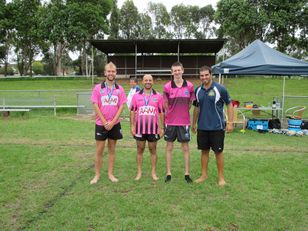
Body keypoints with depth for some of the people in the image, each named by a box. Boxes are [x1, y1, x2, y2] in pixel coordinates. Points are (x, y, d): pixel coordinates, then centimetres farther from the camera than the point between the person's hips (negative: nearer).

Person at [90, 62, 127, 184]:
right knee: (99, 150, 4)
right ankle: (97, 175, 17)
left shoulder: (119, 89, 1)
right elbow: (96, 106, -6)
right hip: (101, 124, -1)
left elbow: (121, 106, -2)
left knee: (112, 149, 10)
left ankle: (110, 174, 21)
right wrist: (105, 122, -11)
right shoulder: (98, 88, -3)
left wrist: (112, 122, -10)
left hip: (115, 124, 2)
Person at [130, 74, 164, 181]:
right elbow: (132, 111, 5)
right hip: (139, 128, 1)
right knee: (140, 150, 9)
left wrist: (162, 127, 1)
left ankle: (153, 172, 21)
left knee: (153, 150, 9)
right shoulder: (136, 96, 3)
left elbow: (161, 113, 4)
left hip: (153, 128, 0)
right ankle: (139, 172, 21)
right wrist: (132, 126, -1)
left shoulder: (158, 96, 2)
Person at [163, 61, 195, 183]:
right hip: (170, 122, 0)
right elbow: (166, 105, 3)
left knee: (185, 148, 7)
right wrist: (173, 114, 5)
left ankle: (187, 174, 20)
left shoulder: (189, 86, -3)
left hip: (184, 121, 0)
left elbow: (190, 103, 8)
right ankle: (168, 173, 19)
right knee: (169, 147, 7)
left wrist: (183, 113, 6)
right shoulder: (167, 87, -5)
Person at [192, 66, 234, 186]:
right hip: (202, 127, 4)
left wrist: (230, 122, -11)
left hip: (217, 127, -4)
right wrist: (193, 123, 16)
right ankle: (204, 175, 26)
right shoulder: (198, 90, 4)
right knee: (204, 151, 12)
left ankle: (221, 177, 19)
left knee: (218, 152, 5)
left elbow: (229, 104, -4)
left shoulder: (220, 89, -9)